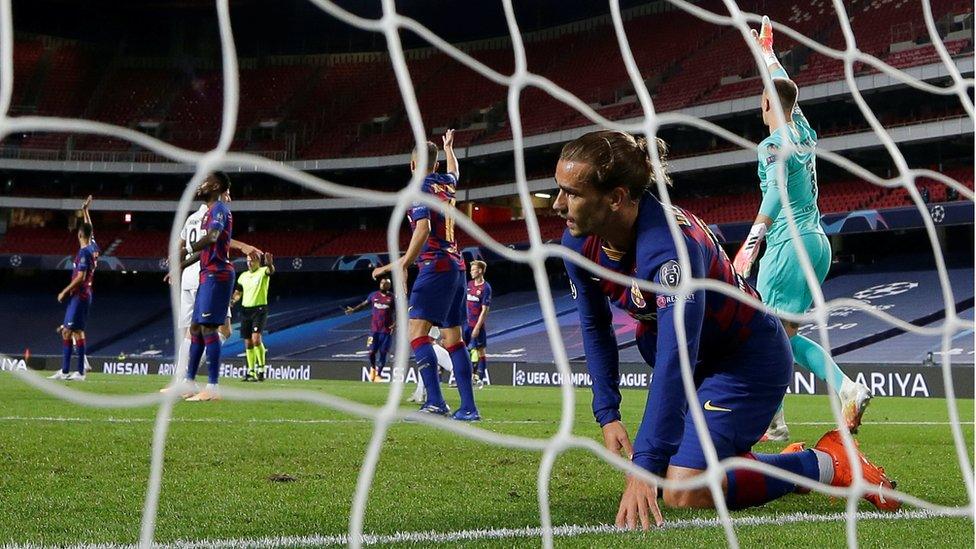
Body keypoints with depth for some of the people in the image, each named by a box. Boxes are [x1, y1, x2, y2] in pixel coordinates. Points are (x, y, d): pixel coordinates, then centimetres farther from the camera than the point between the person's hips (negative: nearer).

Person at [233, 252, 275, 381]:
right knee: (248, 343, 7)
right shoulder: (243, 276, 13)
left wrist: (270, 264, -53)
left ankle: (261, 368, -11)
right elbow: (238, 293, 21)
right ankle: (251, 371, 15)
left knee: (256, 338, -21)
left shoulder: (263, 272, -5)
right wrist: (232, 300, -1)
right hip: (245, 310, 6)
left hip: (259, 309, -6)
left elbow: (270, 270, -29)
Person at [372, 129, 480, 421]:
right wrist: (449, 147, 59)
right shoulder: (446, 184, 15)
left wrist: (402, 264, -27)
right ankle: (468, 407, 5)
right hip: (456, 266, 8)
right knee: (452, 337, 9)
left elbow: (423, 230, -21)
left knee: (416, 330, -14)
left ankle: (435, 402, -27)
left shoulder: (419, 190, -8)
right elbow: (454, 171, 40)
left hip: (436, 266, -8)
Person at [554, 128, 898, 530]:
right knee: (657, 477, 9)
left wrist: (644, 467, -51)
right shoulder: (579, 242, -13)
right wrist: (607, 414, -3)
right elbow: (595, 327, 4)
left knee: (683, 492, -21)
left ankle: (826, 464, -3)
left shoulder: (669, 246, -38)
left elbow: (674, 362, -46)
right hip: (699, 358, 8)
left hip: (748, 357, -8)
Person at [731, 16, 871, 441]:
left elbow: (776, 189, -28)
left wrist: (754, 237, -40)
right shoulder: (805, 134, 14)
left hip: (789, 245, -9)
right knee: (786, 335, 12)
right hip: (819, 243, 9)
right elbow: (786, 91, 33)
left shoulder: (773, 144, -9)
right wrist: (766, 52, 48)